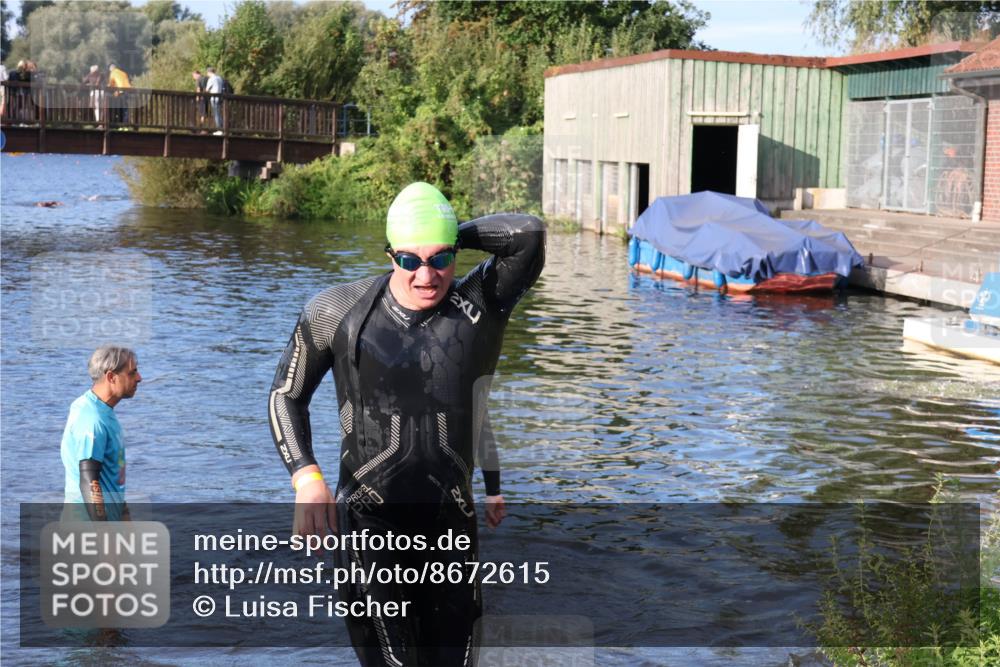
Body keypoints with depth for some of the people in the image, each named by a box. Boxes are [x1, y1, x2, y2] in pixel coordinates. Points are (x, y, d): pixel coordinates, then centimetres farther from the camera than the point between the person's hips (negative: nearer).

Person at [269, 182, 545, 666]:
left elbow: (528, 233, -13)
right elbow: (286, 395, 8)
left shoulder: (479, 308, -1)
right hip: (369, 520, -2)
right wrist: (306, 478, -6)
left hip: (451, 519, 2)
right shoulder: (339, 312, -1)